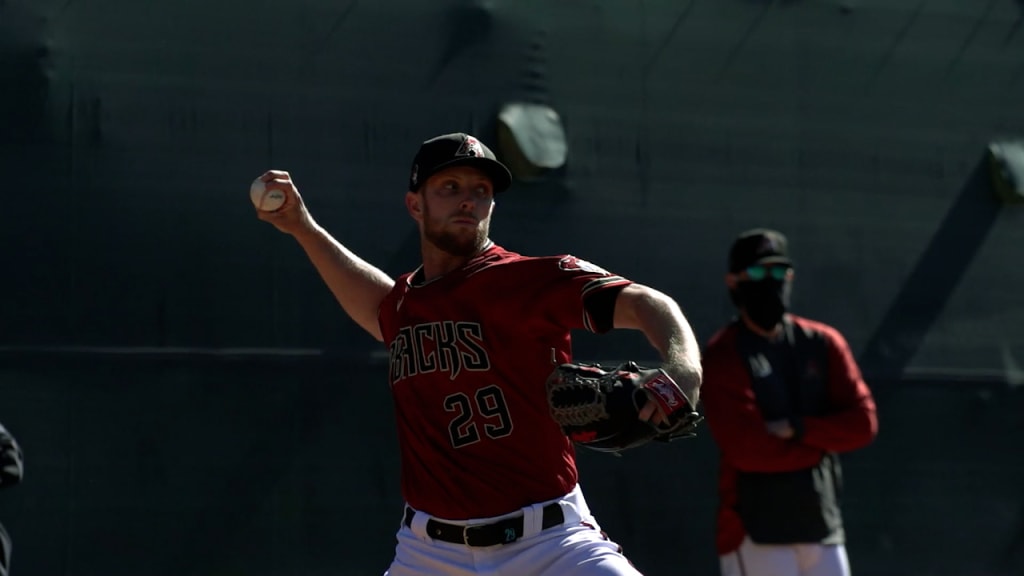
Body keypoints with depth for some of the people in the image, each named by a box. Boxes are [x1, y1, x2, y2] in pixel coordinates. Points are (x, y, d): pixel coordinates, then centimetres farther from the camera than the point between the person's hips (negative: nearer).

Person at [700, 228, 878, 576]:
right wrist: (823, 441, -5)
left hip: (822, 528, 6)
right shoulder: (723, 355, -7)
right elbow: (749, 450, -17)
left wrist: (798, 429, -11)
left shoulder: (823, 343, 10)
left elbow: (863, 423, 2)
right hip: (756, 533, -5)